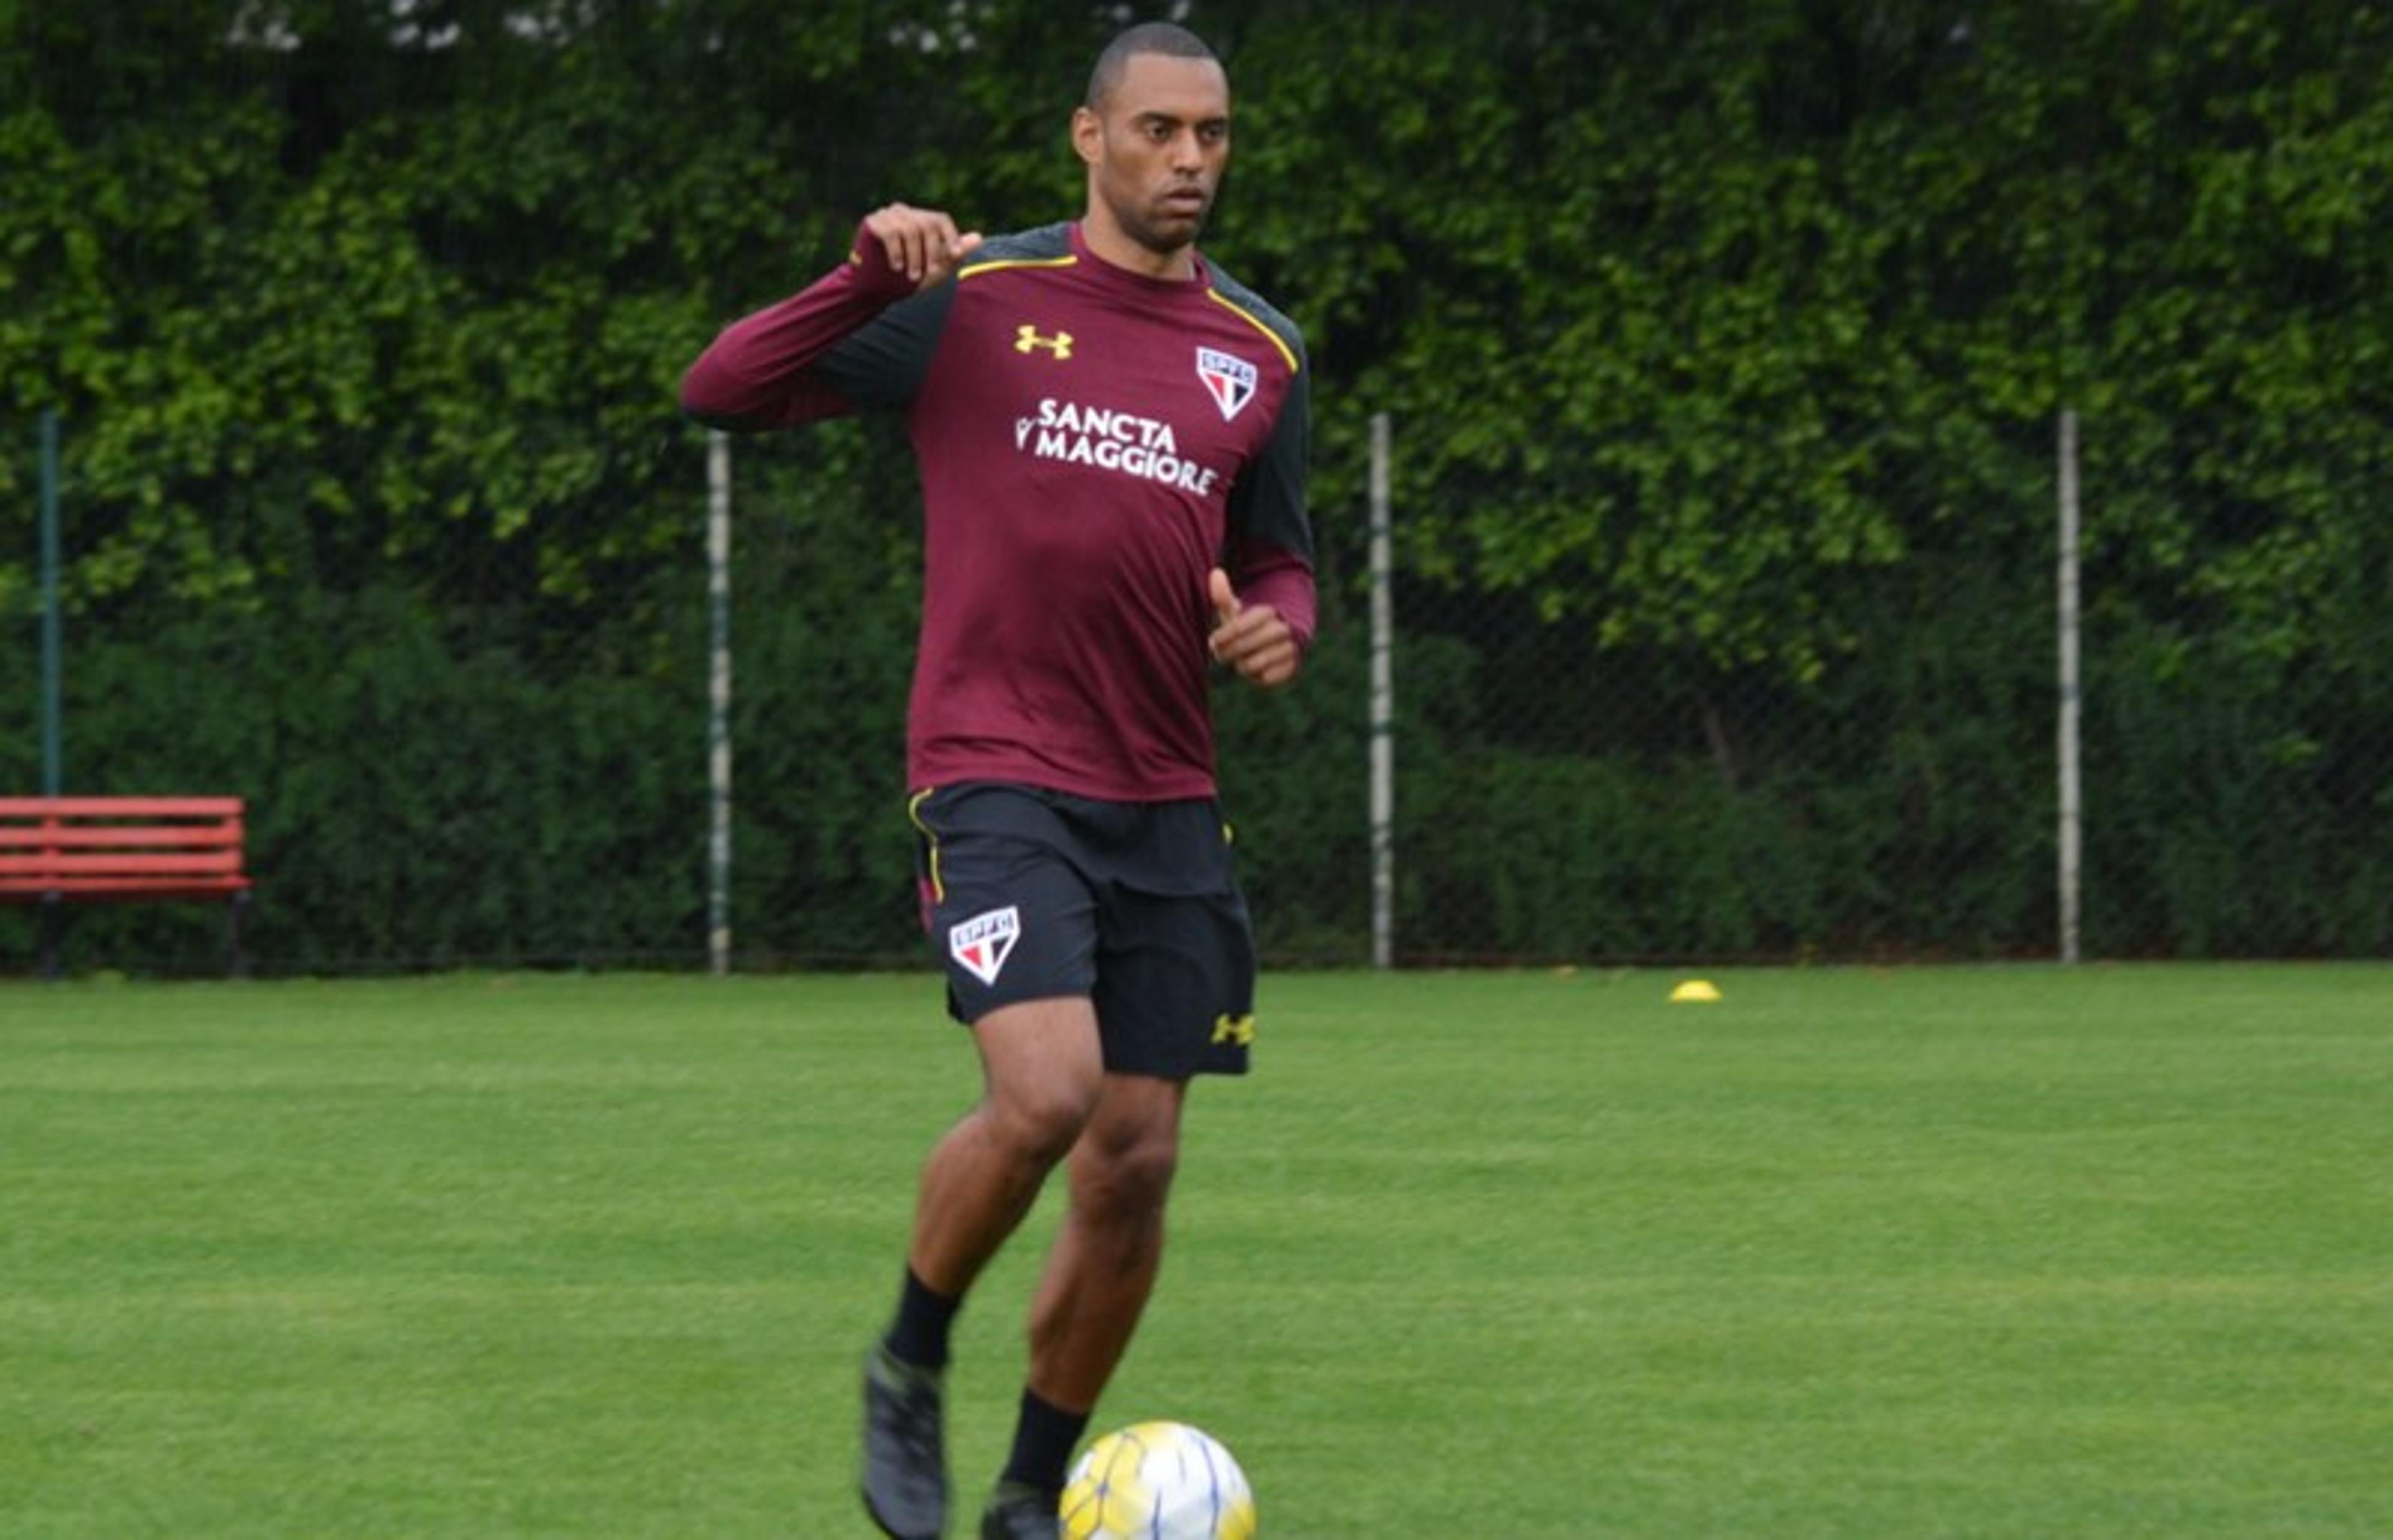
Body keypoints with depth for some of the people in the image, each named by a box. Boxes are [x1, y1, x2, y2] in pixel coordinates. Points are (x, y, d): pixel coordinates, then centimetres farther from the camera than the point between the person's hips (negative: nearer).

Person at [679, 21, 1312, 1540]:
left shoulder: (1260, 354, 11)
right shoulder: (974, 301, -2)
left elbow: (1279, 560, 22)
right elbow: (723, 391, -2)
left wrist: (1278, 626, -2)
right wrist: (867, 281, -18)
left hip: (1169, 805, 5)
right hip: (998, 775, -5)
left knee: (1134, 1164, 2)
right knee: (1045, 1093, -23)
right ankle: (910, 1368, 3)